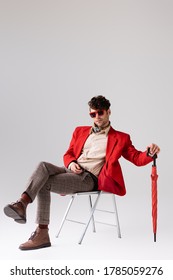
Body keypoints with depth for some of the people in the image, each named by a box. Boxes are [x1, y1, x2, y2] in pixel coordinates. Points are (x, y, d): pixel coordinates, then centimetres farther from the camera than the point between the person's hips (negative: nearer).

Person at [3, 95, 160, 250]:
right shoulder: (80, 131, 25)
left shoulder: (120, 138, 11)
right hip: (71, 171, 5)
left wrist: (150, 154, -19)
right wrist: (71, 163, 0)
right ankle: (21, 204, -35)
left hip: (89, 179, -5)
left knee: (43, 184, -25)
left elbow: (137, 159, 5)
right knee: (44, 166, -27)